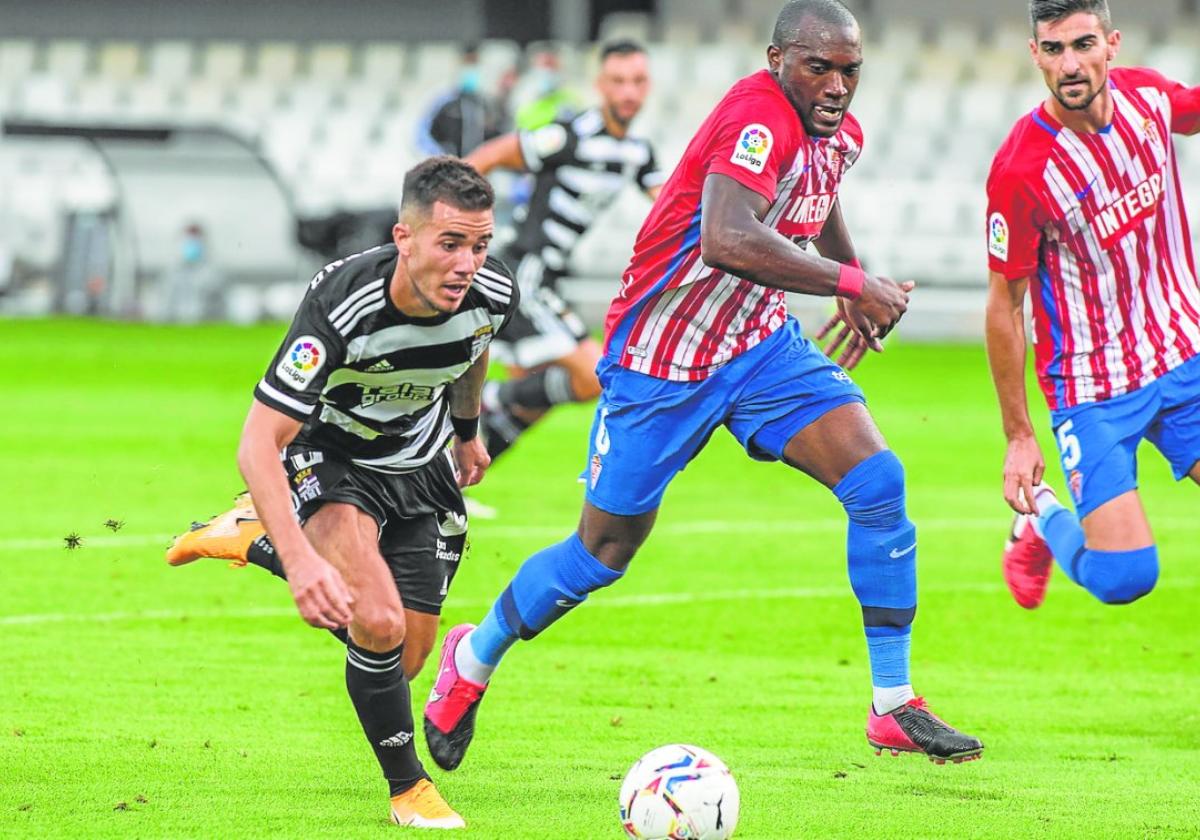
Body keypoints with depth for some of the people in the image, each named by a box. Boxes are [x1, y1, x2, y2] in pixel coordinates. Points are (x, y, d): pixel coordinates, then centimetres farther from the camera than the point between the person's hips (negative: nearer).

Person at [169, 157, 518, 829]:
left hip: (420, 466, 5)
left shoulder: (494, 294, -21)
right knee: (378, 626, -29)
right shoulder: (341, 307, -37)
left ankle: (257, 539, 32)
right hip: (326, 456, -5)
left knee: (402, 662, 9)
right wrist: (301, 560, -49)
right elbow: (258, 445, -37)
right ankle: (409, 787, -5)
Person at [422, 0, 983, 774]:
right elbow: (726, 241, -45)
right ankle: (475, 658, 34)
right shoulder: (758, 121, -28)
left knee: (878, 481, -12)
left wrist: (852, 281, 21)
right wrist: (851, 282, -39)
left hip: (762, 345, 7)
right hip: (659, 362, -7)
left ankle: (894, 706, -5)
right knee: (604, 553, 5)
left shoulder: (841, 135, 0)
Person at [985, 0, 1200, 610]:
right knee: (1124, 579, -9)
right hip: (1094, 388, -5)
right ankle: (1042, 519, 21)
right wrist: (1018, 436, -8)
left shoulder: (1145, 95, -6)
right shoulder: (1020, 171, -21)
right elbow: (1004, 307, -11)